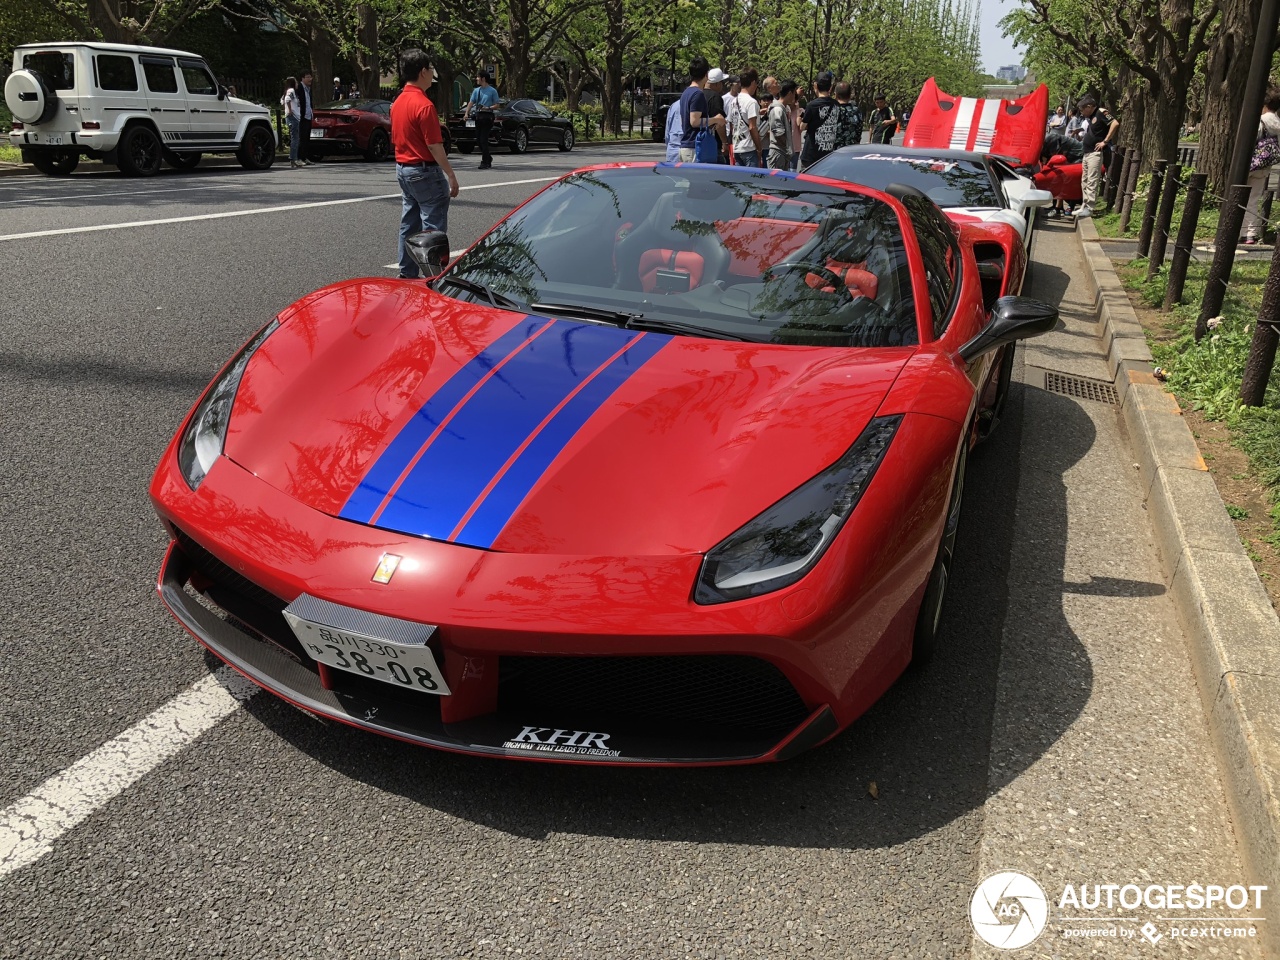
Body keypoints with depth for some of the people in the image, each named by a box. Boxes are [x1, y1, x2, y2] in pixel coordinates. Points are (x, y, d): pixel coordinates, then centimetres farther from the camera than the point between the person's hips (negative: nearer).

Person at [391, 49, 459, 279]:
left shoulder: (398, 102, 11)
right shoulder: (424, 104, -17)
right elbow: (434, 146, -19)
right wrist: (451, 176, -15)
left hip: (403, 168, 9)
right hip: (425, 170, -9)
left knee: (409, 226, 13)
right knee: (433, 228, -5)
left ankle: (407, 274, 18)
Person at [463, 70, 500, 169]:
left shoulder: (492, 91, -2)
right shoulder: (476, 90, 13)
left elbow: (496, 105, -2)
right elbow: (471, 102, 7)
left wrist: (488, 108, -19)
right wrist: (466, 113, -6)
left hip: (487, 116, -6)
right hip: (478, 116, 6)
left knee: (484, 139, -10)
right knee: (478, 139, 7)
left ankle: (485, 162, -5)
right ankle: (488, 158, 23)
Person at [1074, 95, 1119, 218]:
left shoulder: (1101, 112, -11)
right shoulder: (1090, 117, 16)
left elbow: (1115, 124, -22)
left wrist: (1105, 141, -20)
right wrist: (1083, 141, 10)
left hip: (1096, 153, -10)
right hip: (1087, 152, 10)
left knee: (1092, 181, -12)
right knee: (1084, 181, 13)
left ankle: (1089, 208, -14)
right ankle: (1084, 206, 20)